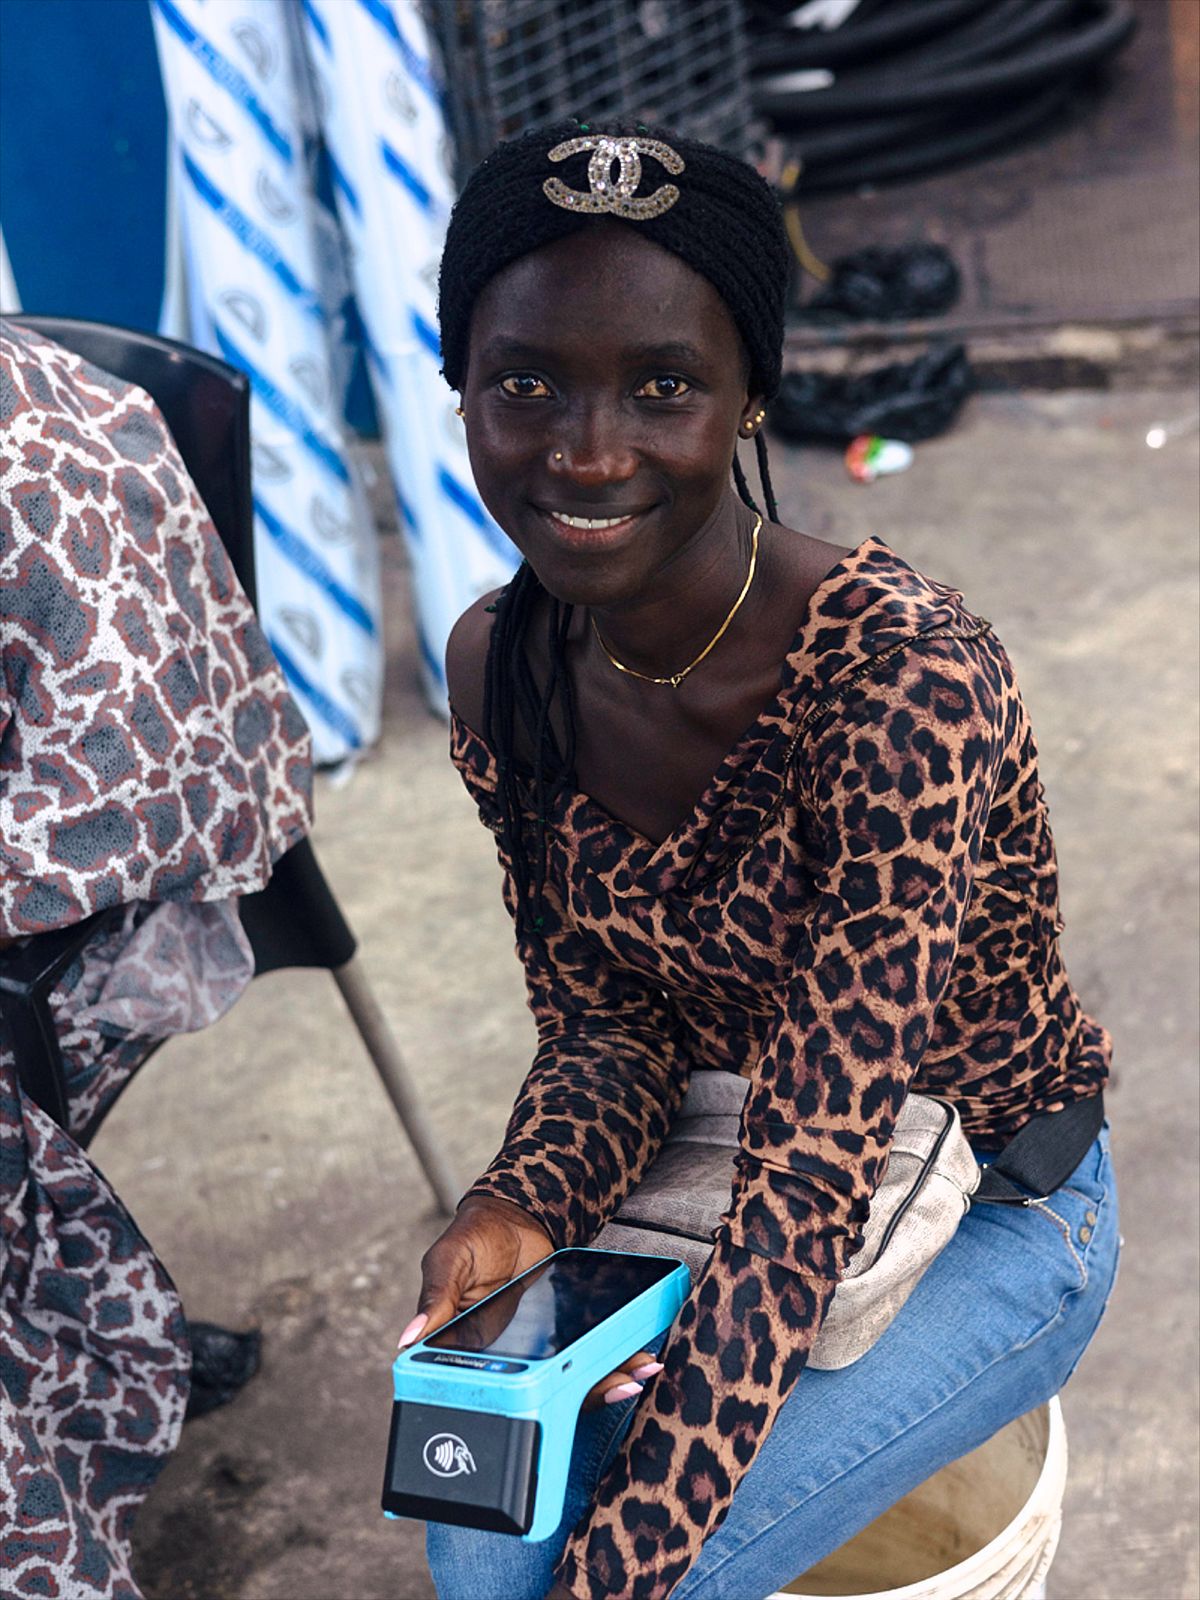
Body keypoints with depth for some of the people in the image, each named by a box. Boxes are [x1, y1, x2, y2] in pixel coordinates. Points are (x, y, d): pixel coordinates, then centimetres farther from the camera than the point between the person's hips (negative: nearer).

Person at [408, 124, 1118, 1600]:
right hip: (723, 1168, 5)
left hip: (989, 1212, -4)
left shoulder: (901, 676, -31)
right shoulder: (499, 667, -10)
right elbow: (605, 1024, -2)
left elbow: (817, 1166, -30)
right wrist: (526, 1203, -23)